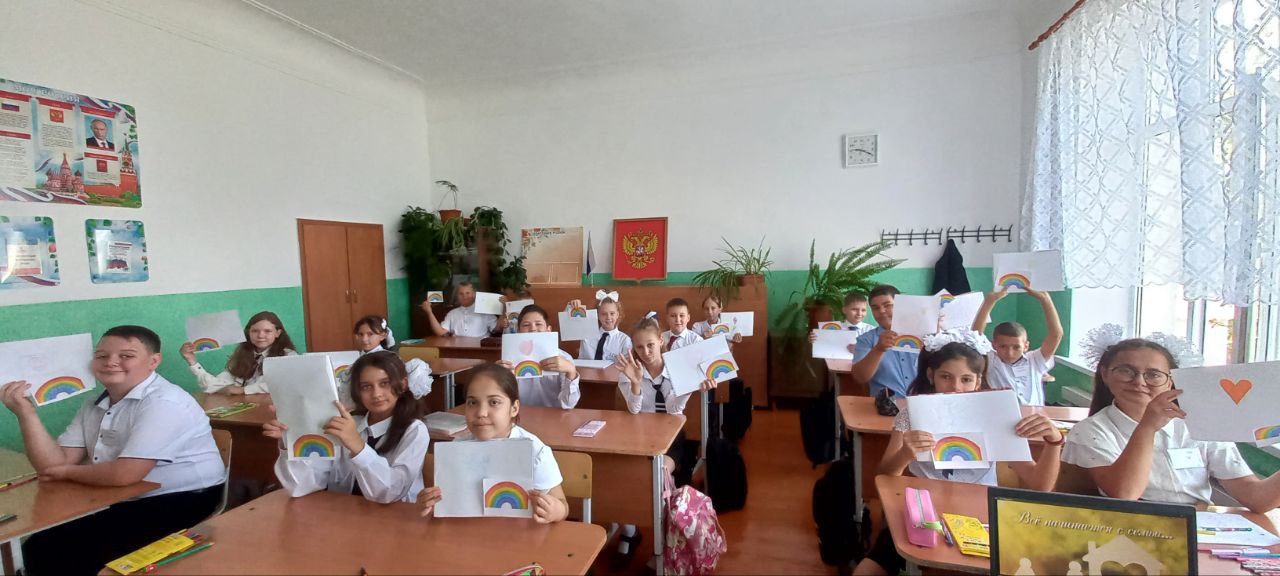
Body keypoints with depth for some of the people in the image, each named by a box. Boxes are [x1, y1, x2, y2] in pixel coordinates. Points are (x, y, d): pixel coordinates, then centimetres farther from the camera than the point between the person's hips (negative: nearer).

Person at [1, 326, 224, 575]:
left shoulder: (163, 403, -21)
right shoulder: (95, 404, 10)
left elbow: (124, 474, -25)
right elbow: (54, 465, 3)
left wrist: (68, 472, -4)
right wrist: (25, 412, -7)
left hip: (181, 503, -8)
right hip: (128, 501, 8)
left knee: (65, 552, -12)